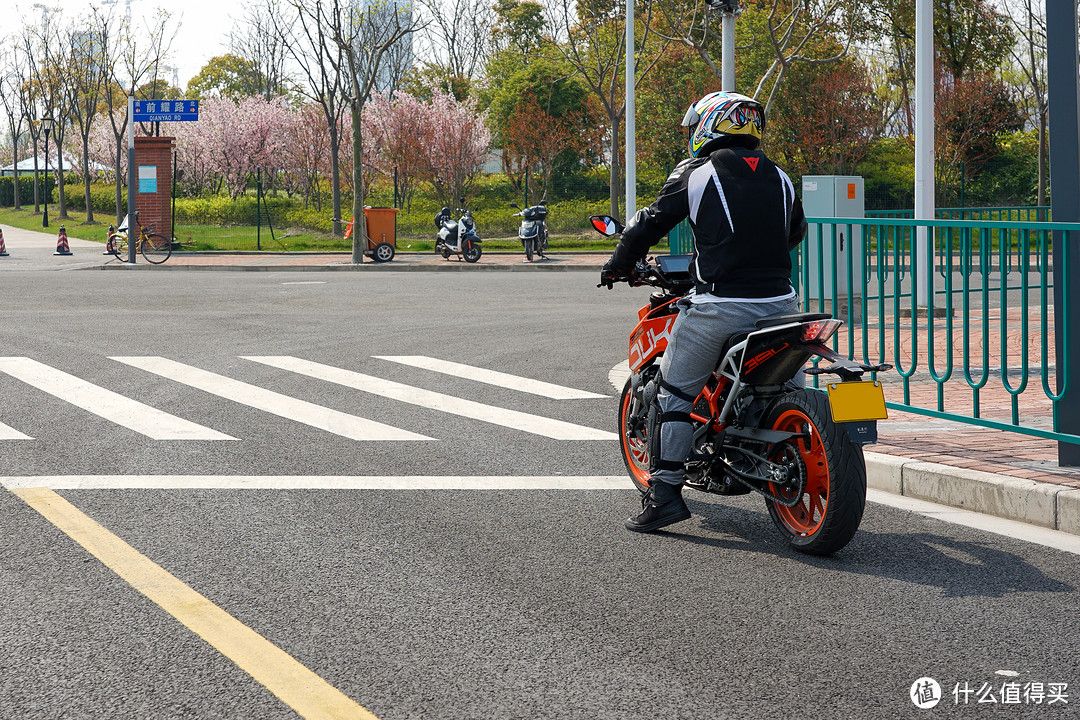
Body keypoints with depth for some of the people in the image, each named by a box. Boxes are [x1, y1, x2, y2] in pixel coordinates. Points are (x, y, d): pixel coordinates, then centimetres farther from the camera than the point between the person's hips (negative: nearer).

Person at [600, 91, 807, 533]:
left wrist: (618, 266, 19)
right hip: (780, 303, 5)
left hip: (719, 307, -5)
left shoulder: (695, 173, 0)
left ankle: (664, 493, 2)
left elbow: (651, 223, 2)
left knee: (676, 394, 6)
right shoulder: (780, 178, 14)